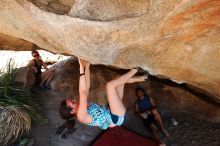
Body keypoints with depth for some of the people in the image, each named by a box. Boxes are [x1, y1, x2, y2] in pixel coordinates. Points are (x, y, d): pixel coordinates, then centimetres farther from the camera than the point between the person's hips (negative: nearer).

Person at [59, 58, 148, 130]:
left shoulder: (80, 107, 2)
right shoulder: (81, 116, -22)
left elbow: (87, 87, -2)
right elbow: (83, 93, -36)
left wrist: (87, 67, -10)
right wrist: (81, 68, -38)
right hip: (117, 118, -9)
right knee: (110, 85, -24)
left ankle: (139, 78, 12)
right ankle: (134, 70, -10)